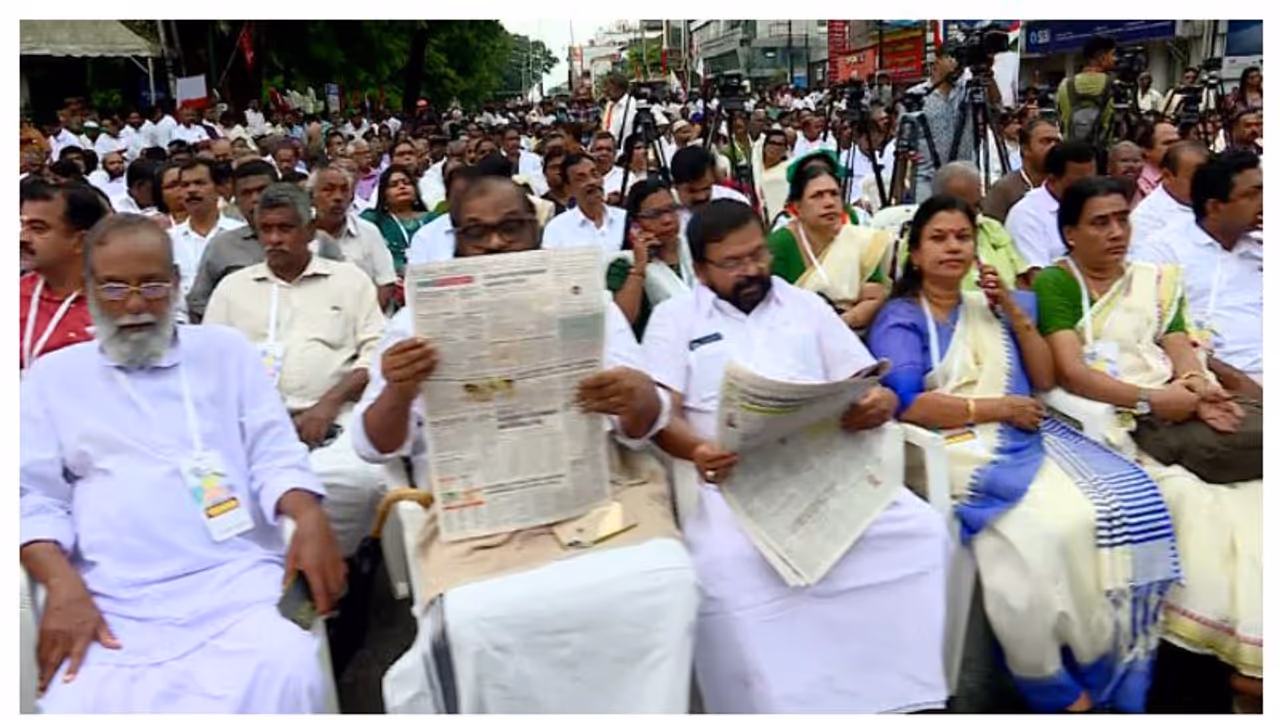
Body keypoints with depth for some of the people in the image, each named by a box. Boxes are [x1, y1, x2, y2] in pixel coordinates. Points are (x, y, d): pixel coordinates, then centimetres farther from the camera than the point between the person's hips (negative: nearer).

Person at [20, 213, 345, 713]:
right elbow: (35, 496, 10)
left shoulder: (225, 350, 14)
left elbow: (274, 455, 7)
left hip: (236, 584, 0)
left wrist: (309, 518, -14)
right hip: (109, 606, 1)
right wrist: (63, 586, -9)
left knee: (284, 673, -28)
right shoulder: (54, 376, 16)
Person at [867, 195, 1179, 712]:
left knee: (1125, 507, -18)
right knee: (1043, 535, -29)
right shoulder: (899, 318, 4)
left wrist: (1015, 312, 3)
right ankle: (1061, 690, -8)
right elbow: (906, 404, -11)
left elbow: (1045, 380, 14)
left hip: (1025, 441, 6)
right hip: (960, 452, -6)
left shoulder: (996, 304, 22)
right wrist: (997, 407, -9)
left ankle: (1112, 671, -4)